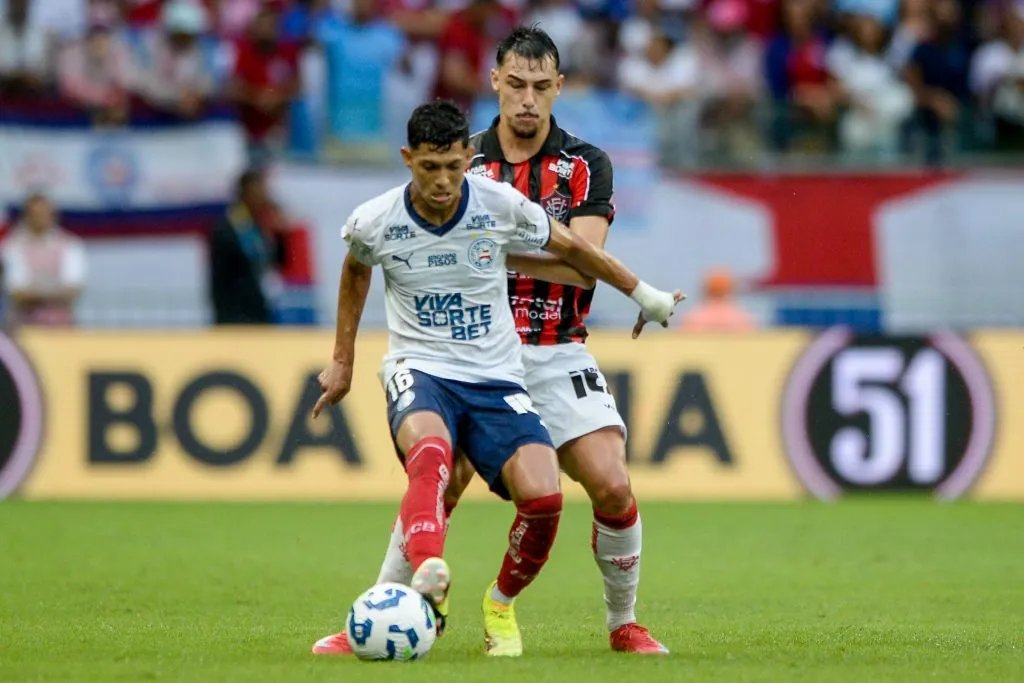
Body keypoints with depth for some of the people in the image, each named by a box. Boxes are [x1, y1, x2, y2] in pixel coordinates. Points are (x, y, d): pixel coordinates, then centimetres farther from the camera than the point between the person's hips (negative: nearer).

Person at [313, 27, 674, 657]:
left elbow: (582, 265, -13)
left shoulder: (586, 166, 0)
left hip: (559, 355, 0)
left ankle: (625, 624, 8)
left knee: (613, 486, -13)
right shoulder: (462, 163, 3)